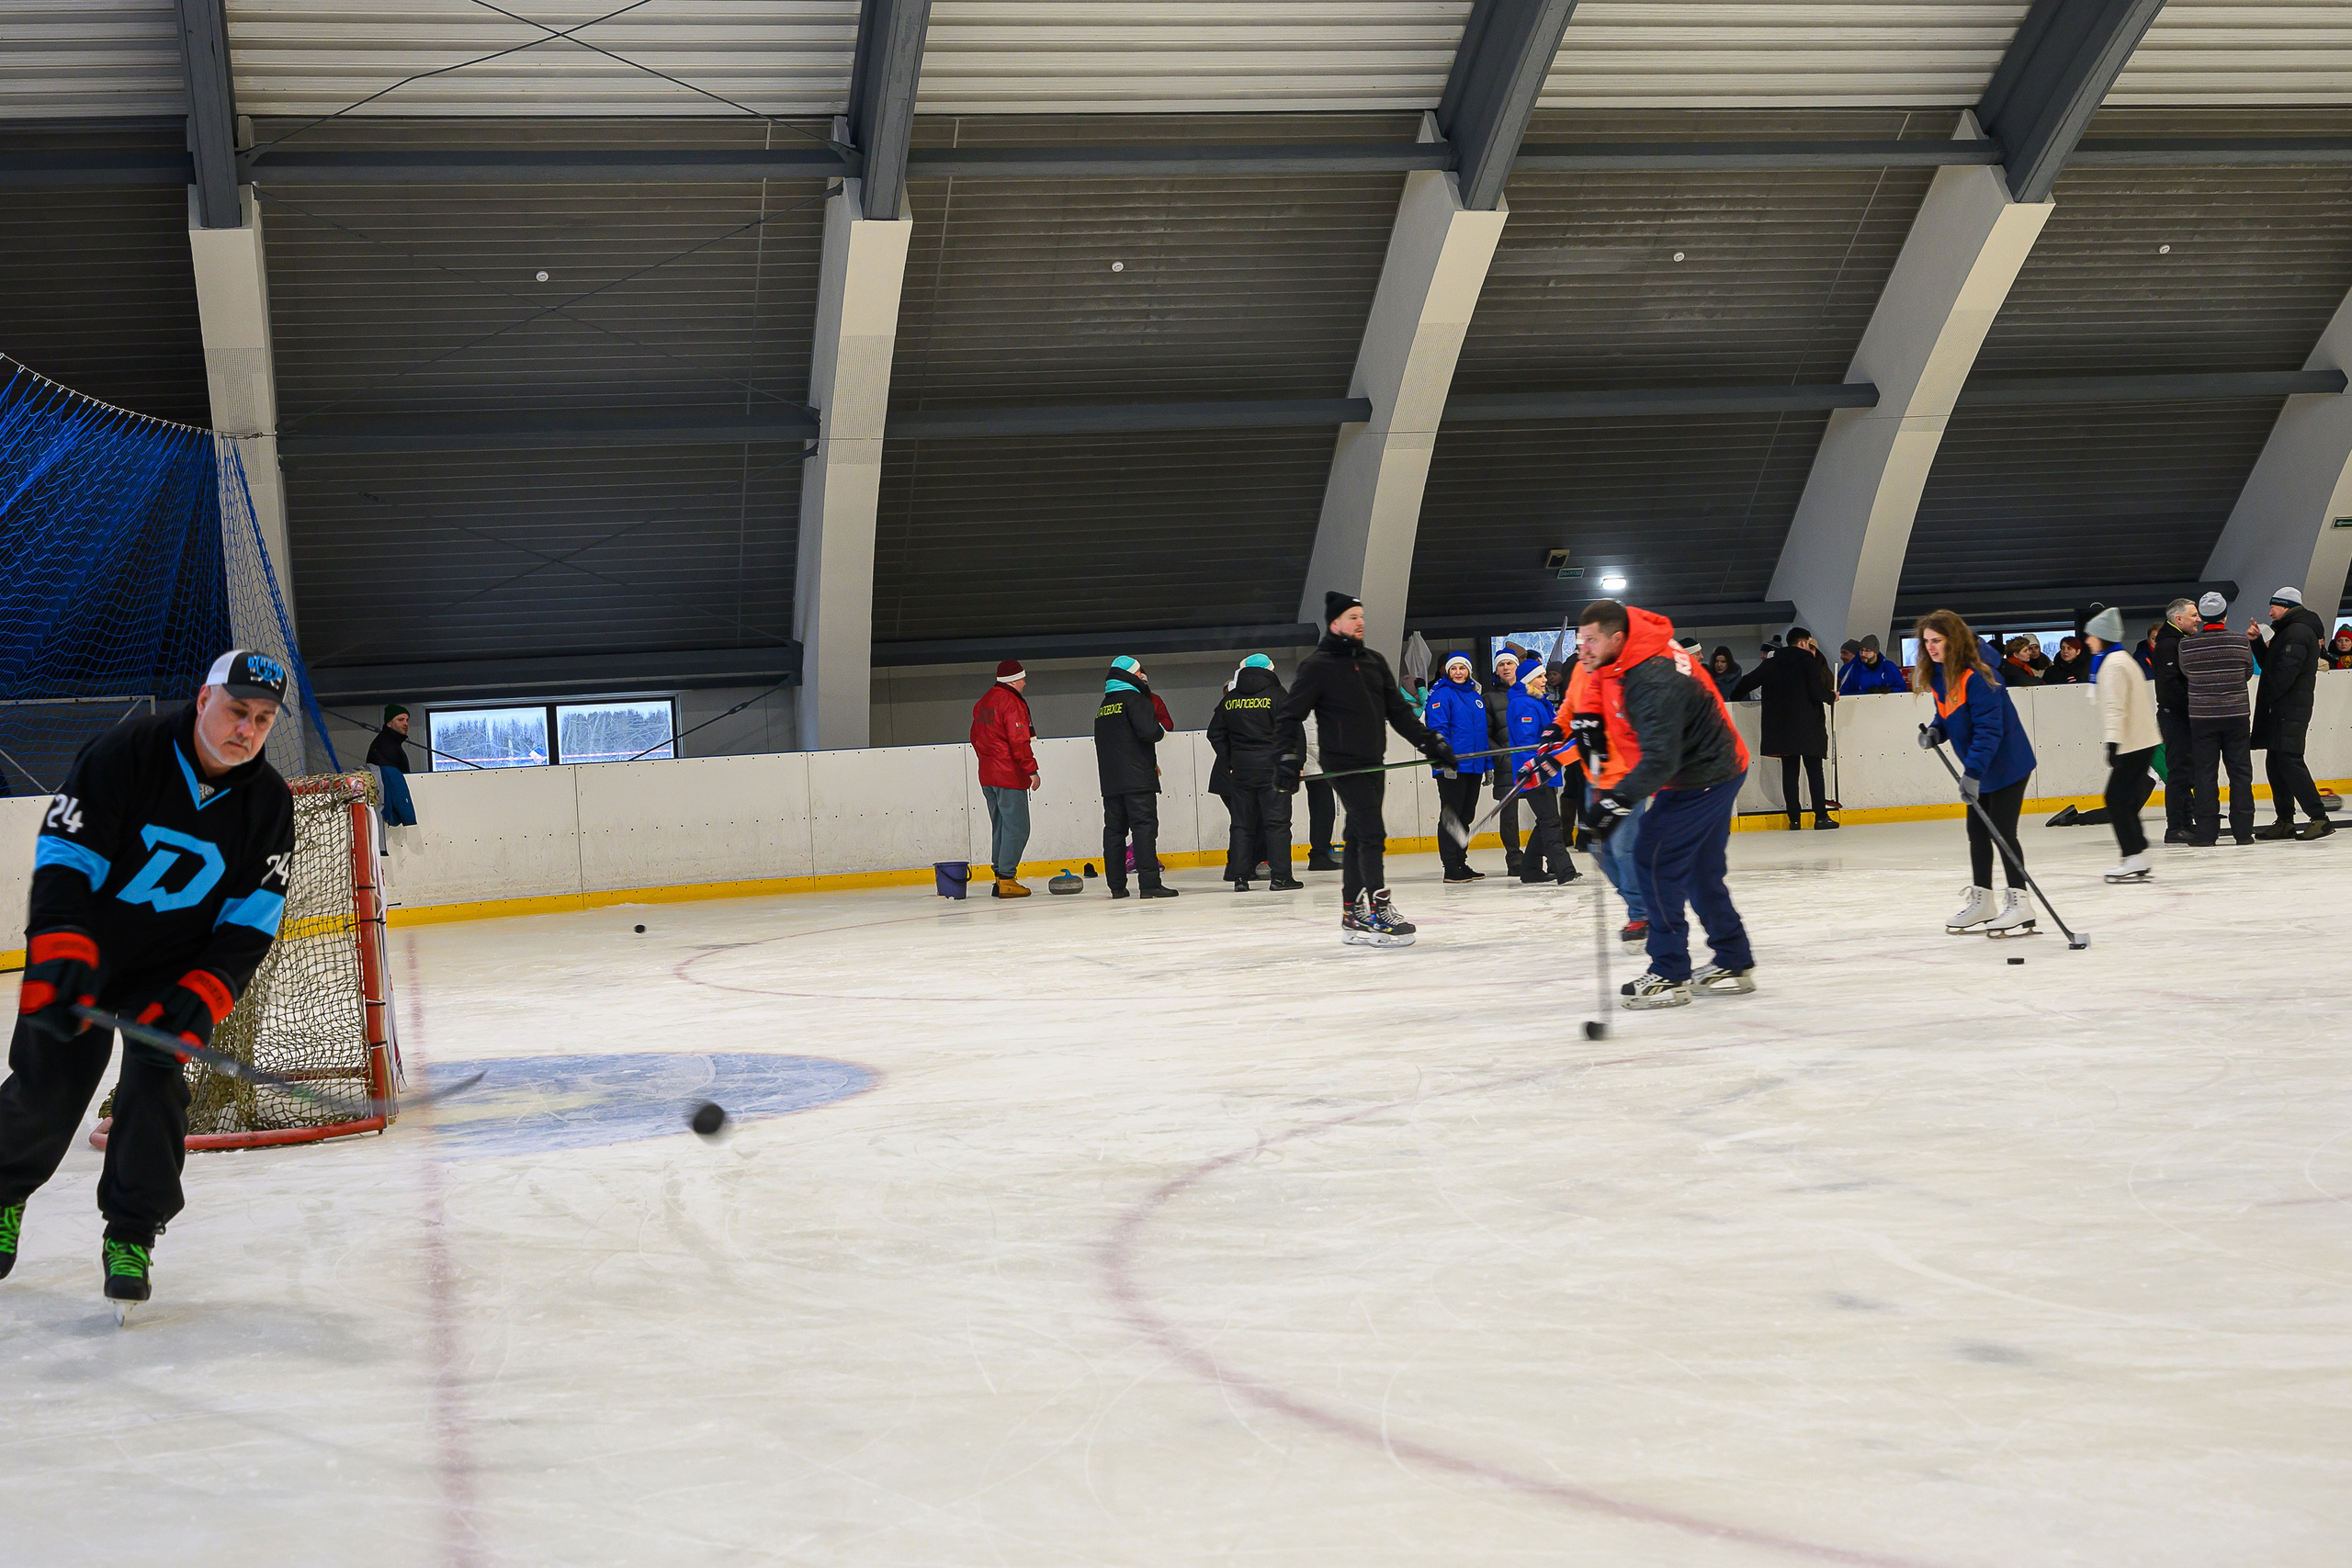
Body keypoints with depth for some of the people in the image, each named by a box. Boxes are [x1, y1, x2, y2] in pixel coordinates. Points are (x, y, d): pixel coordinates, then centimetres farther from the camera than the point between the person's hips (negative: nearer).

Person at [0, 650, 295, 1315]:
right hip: (81, 948, -2)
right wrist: (61, 955, -34)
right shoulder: (126, 754, -21)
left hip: (175, 966, 2)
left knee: (154, 1087, -12)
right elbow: (63, 859, -21)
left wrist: (199, 1000, -21)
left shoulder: (269, 804, -9)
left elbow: (249, 926, -8)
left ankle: (132, 1234, 1)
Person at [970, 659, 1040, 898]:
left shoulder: (982, 703, 13)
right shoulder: (1011, 702, -14)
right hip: (1010, 777, -9)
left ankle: (1000, 876, 17)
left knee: (1000, 827, 15)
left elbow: (976, 737, 20)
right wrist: (1032, 770, -15)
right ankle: (1007, 879, -9)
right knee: (1016, 828, -6)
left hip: (988, 776, 9)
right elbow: (1019, 741, -19)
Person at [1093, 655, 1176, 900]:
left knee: (1114, 829, 8)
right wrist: (1161, 731, 3)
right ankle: (1149, 883, -15)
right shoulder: (1134, 698, -7)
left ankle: (1116, 885, 9)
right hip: (1137, 778, -8)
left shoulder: (1103, 707, 18)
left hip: (1110, 780, 8)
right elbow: (1148, 730, -21)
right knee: (1145, 826, -9)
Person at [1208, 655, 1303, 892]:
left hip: (1239, 770, 4)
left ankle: (1239, 876, 6)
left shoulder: (1229, 700, 8)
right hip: (1272, 767, -4)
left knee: (1242, 823, 9)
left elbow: (1215, 734, 10)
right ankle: (1280, 876, -6)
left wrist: (1229, 763, 15)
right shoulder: (1276, 695, -5)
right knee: (1277, 821, -2)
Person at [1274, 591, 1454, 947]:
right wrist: (1290, 757, -18)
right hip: (1343, 763, -7)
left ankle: (1353, 917, 16)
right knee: (1372, 835, -14)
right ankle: (1379, 916, -14)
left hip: (1373, 763, 7)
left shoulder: (1374, 661, 13)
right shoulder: (1316, 666, -6)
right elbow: (1289, 715, -7)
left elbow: (1398, 710, 19)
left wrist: (1430, 742, 14)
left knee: (1359, 838, 10)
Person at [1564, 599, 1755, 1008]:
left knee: (1657, 862, -12)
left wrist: (1619, 800, -45)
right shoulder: (1620, 655, -2)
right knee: (1700, 871, 17)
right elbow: (1603, 683, 21)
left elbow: (1660, 757, -38)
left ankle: (1670, 974, -9)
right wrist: (1589, 717, 4)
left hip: (1701, 777, -10)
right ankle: (1734, 964, 27)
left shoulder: (1654, 681, -32)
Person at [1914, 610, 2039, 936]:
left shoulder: (1976, 677, -26)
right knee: (1977, 830, 13)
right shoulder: (1937, 676, 2)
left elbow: (1989, 728, -28)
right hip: (1978, 767, 9)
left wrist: (1973, 771, -33)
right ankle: (1981, 902, 23)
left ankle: (2018, 902, 1)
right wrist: (1936, 732, -5)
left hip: (2007, 765, -9)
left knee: (2002, 832, -7)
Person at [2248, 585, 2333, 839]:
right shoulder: (2289, 630, 22)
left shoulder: (2297, 631, -12)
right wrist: (2257, 641, 11)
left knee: (2289, 761, -15)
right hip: (2282, 710, 11)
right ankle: (2285, 821, 12)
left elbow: (2285, 672, -21)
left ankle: (2319, 818, -16)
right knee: (2275, 764, 10)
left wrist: (2266, 699, -15)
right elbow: (2268, 664, 22)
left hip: (2291, 709, -11)